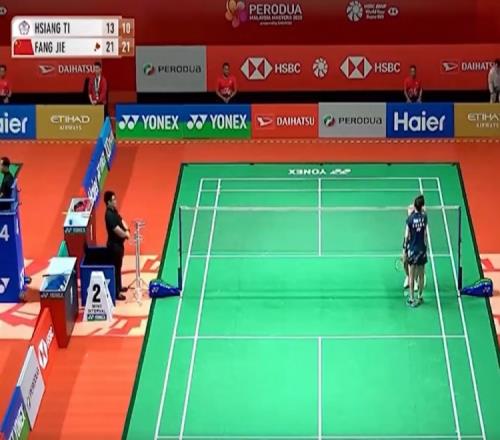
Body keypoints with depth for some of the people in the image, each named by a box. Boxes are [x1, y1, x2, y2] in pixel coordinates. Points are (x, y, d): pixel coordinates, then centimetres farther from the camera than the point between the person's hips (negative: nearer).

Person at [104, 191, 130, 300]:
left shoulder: (114, 211, 5)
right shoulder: (109, 215, -27)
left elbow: (121, 221, 12)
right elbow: (117, 230, -28)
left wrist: (127, 230, -7)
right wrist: (126, 234, -10)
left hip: (119, 243, 10)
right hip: (114, 244, -10)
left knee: (118, 266, 22)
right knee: (116, 267, -1)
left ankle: (119, 287, 37)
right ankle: (116, 292, 7)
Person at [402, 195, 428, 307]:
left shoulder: (410, 218, -11)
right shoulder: (424, 217, -5)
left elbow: (407, 236, -7)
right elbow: (425, 234, 3)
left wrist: (405, 250, 1)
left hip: (412, 249, -2)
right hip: (422, 249, 2)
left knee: (412, 276, 3)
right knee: (421, 275, 12)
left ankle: (412, 299, 3)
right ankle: (420, 297, 20)